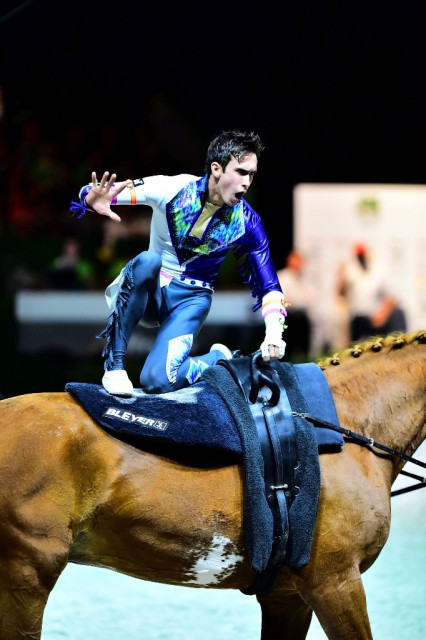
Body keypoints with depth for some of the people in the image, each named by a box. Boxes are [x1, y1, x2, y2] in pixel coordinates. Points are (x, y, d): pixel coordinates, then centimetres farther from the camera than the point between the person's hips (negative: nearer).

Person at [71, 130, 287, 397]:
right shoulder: (173, 189, -16)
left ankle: (218, 358, 11)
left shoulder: (246, 222, -10)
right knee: (147, 261, -37)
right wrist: (94, 199, -43)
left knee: (157, 380, -23)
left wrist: (274, 332, -19)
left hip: (191, 299, 0)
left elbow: (268, 284, -2)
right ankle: (114, 362, -23)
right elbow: (95, 194, -17)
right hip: (149, 289, 0)